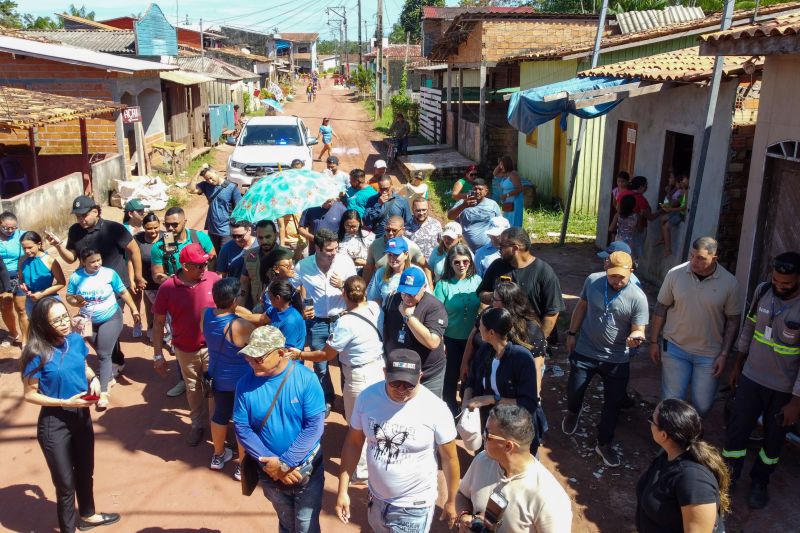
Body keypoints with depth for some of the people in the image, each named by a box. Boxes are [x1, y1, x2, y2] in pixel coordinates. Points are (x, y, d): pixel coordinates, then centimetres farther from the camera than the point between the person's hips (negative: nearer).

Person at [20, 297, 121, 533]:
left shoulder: (76, 340, -7)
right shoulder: (38, 354, -22)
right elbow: (30, 395, -15)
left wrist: (94, 379, -7)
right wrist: (66, 402, -22)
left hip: (81, 415, 6)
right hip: (54, 423, -6)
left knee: (85, 471, 25)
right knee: (65, 481, 10)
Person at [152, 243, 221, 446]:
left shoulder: (214, 279, -14)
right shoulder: (167, 288, -15)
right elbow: (158, 322, -6)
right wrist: (158, 355, -5)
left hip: (212, 347, 0)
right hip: (185, 351, 1)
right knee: (193, 389, 20)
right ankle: (198, 424, 42)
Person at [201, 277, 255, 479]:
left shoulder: (206, 314, -16)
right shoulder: (240, 326, -33)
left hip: (217, 377, 6)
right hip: (241, 381, -6)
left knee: (220, 415, 26)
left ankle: (218, 456, 46)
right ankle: (243, 466, 29)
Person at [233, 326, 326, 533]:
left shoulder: (306, 379, -20)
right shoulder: (246, 384, -13)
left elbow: (314, 426, -21)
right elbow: (242, 428, -10)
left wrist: (285, 462, -23)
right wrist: (271, 462, -19)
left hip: (307, 468, -2)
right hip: (270, 472, 3)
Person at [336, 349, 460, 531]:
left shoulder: (436, 409, -22)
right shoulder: (367, 397, -14)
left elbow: (449, 457, -9)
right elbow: (353, 443, -1)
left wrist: (451, 502, 1)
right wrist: (343, 490, -1)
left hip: (414, 506, -3)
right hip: (376, 498, 3)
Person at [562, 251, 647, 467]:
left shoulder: (638, 297, -18)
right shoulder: (592, 281, -11)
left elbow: (638, 330, -16)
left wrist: (635, 337, -40)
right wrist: (572, 333, 9)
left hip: (617, 359, -1)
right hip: (585, 352, 2)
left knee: (613, 403, 10)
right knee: (574, 391, 14)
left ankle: (604, 443, 31)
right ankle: (573, 412, 51)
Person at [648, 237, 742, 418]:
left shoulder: (729, 283, -10)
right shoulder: (675, 274, -9)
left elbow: (733, 320, -2)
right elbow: (661, 308, 0)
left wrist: (724, 355, -4)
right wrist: (654, 341, 2)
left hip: (709, 354, 0)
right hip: (675, 348, 0)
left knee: (703, 406, 8)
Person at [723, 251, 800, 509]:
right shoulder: (762, 290, -9)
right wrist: (737, 365, 12)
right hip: (751, 378, 3)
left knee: (773, 439, 16)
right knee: (736, 430, 9)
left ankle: (759, 481, 39)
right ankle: (728, 476, 31)